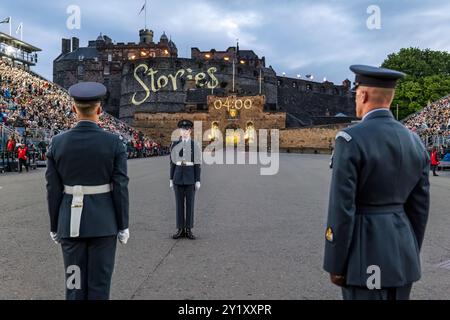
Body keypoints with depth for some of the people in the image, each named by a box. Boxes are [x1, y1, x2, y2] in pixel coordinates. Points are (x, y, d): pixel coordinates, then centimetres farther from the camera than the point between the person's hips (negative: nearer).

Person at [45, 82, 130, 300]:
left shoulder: (57, 143, -4)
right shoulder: (114, 143, -10)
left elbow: (53, 190, -1)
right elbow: (120, 188, -10)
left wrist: (55, 227, 9)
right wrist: (123, 226, 0)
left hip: (71, 222, 2)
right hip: (104, 222, -2)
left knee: (75, 283, 11)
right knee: (99, 282, 8)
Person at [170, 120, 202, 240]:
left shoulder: (195, 146, -1)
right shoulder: (175, 145, 6)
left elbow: (198, 164, -2)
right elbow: (173, 163, 8)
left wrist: (198, 181, -6)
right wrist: (171, 179, 4)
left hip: (190, 177, -2)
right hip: (178, 176, 2)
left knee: (190, 203, 2)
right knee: (179, 203, 4)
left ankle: (189, 230, 11)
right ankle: (180, 230, 12)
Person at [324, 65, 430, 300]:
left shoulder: (350, 140, -16)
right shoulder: (414, 142, 5)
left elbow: (341, 208, -17)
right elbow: (419, 207, 9)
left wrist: (335, 265, -8)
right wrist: (409, 254, 19)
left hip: (365, 254, -6)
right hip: (401, 251, 7)